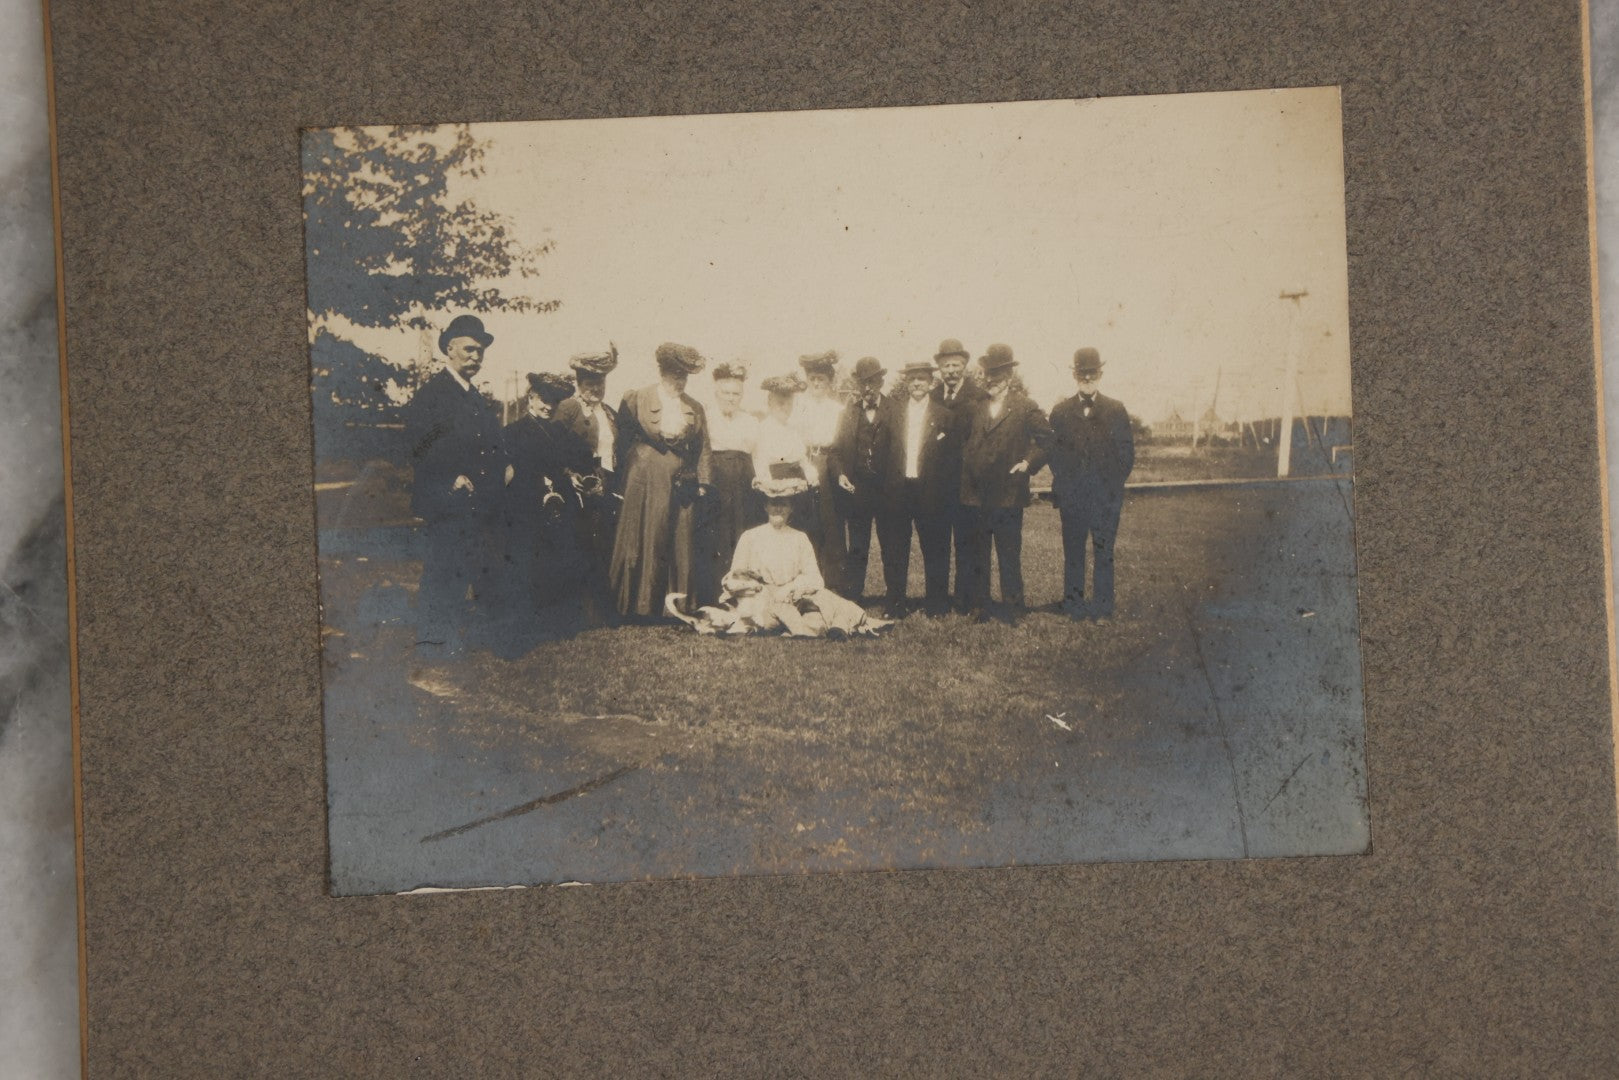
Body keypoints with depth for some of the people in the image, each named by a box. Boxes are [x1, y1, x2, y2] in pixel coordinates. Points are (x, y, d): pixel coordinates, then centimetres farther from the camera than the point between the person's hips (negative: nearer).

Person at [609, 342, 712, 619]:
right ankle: (642, 605, 5)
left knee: (681, 542, 4)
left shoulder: (694, 408, 9)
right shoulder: (636, 399, -1)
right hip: (645, 481, -3)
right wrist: (627, 479, -2)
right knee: (646, 541, -1)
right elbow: (623, 443, 2)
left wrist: (701, 482, 2)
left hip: (682, 483, 3)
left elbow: (702, 448, 11)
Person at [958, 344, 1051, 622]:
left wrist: (1029, 462, -7)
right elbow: (964, 441, 19)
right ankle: (977, 608, 14)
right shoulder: (975, 406, 9)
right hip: (975, 493, 4)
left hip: (1008, 494, -3)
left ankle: (1011, 608, 12)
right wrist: (965, 469, 7)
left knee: (1009, 556, 3)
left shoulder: (1025, 408, -2)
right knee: (975, 555, 7)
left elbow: (1046, 439, 2)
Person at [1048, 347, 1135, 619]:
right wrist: (1064, 481, 1)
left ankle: (1102, 603, 9)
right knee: (1073, 552, 3)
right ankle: (1073, 604, 11)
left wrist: (1113, 483, 1)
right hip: (1072, 495, 0)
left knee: (1104, 552, 2)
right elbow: (1053, 451, 9)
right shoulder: (1060, 411, 8)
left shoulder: (1116, 411, 6)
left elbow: (1127, 453, 7)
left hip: (1106, 496, 0)